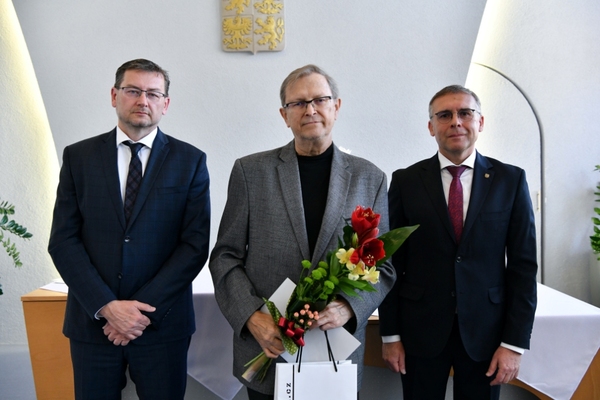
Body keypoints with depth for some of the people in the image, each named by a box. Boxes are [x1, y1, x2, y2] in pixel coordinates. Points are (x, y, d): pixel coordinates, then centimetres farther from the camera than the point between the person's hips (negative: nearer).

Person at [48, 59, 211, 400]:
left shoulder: (190, 160, 0)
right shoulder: (78, 156, 4)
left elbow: (196, 243, -5)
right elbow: (63, 240, -1)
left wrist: (145, 308, -12)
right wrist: (106, 306, -11)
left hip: (163, 323, -1)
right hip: (92, 321, 1)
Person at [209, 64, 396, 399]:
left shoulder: (370, 179, 2)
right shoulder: (251, 171, -1)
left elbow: (383, 265, 3)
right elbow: (225, 257, 0)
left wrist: (348, 308, -15)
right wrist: (252, 316, -13)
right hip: (266, 346, 0)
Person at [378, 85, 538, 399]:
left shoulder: (510, 180, 0)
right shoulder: (406, 181, -1)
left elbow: (523, 264, -1)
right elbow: (392, 261, 0)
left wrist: (515, 342, -5)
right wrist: (390, 334, -1)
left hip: (485, 330, 1)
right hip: (421, 330, 0)